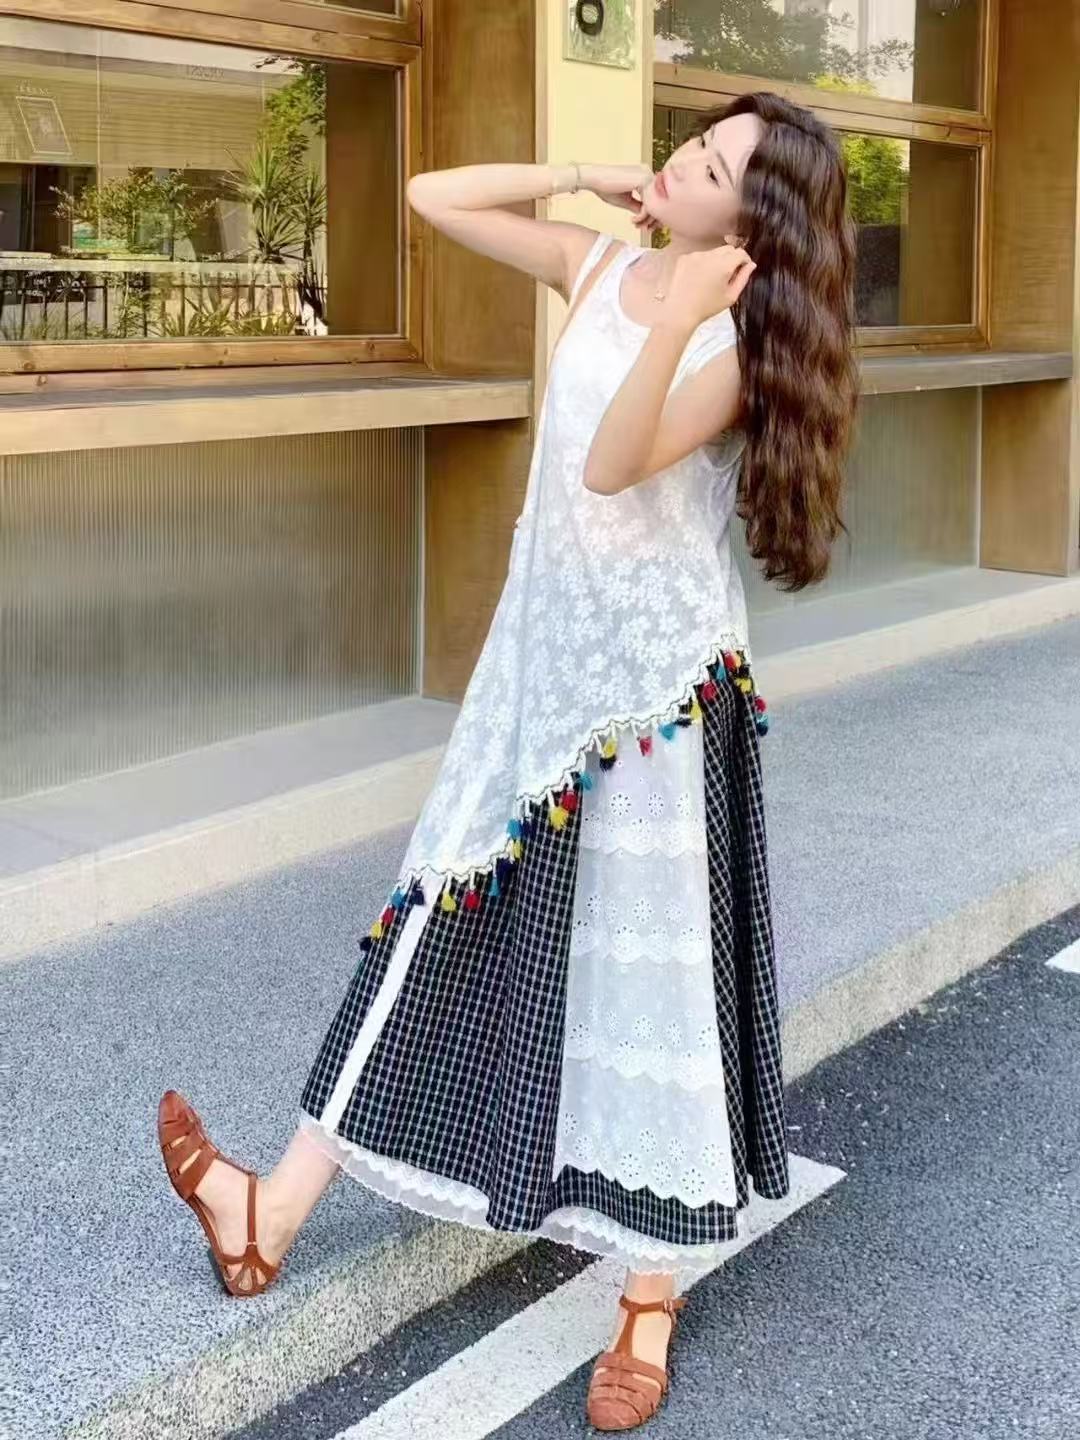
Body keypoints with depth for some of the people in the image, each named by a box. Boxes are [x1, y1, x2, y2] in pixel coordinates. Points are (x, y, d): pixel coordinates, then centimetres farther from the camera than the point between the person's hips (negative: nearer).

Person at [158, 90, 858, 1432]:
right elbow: (433, 197, 10)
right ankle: (271, 1216, 20)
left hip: (655, 677, -7)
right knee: (445, 920, 11)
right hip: (542, 655, 7)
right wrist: (582, 175, 2)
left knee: (652, 957, 0)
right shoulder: (599, 266, 6)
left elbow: (609, 468, -26)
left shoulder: (740, 338, -13)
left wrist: (678, 328, -39)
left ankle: (652, 1300, 15)